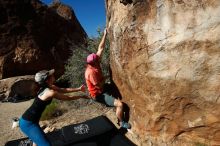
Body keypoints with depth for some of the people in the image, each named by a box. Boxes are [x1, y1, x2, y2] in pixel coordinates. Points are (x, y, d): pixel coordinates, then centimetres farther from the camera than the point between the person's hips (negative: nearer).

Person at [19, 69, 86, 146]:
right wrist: (82, 96, -1)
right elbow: (68, 98, -14)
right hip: (28, 123, -10)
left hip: (28, 120, 10)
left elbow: (64, 90, 7)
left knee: (38, 139, 32)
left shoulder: (48, 87, 1)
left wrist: (78, 89, 7)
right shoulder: (50, 92, -25)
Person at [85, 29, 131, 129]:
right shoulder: (91, 72, -31)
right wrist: (104, 79, -8)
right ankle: (122, 122, 7)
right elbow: (99, 85, -25)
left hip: (101, 90, 10)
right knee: (120, 104, -18)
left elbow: (101, 48, -5)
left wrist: (105, 35, -7)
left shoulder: (94, 63, -6)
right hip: (98, 94, -10)